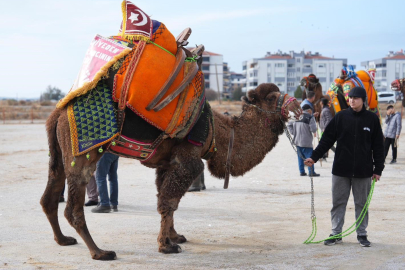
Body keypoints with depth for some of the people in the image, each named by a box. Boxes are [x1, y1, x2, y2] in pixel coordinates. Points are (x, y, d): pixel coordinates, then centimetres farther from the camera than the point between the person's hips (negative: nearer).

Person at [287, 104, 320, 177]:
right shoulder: (310, 117, -9)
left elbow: (289, 124, 11)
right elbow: (313, 128, -15)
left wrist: (293, 133, 9)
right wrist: (314, 132, 6)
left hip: (297, 140, 6)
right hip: (306, 141, -6)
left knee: (300, 157, 13)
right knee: (309, 156, -2)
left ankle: (302, 171, 14)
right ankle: (311, 172, -4)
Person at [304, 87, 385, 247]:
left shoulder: (372, 119, 1)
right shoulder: (341, 117, 2)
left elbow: (378, 146, 5)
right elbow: (327, 139, 5)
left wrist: (378, 169, 2)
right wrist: (314, 157, -3)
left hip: (363, 171, -1)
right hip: (341, 169, 1)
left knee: (361, 204, 7)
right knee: (338, 203, 6)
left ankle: (362, 234, 18)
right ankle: (336, 234, 15)